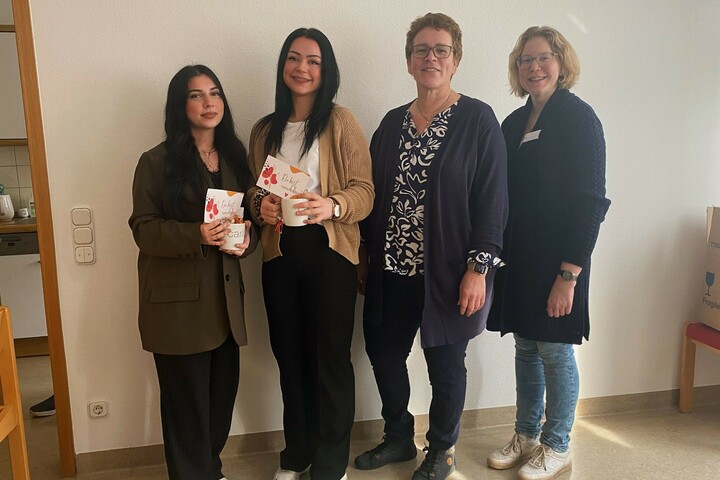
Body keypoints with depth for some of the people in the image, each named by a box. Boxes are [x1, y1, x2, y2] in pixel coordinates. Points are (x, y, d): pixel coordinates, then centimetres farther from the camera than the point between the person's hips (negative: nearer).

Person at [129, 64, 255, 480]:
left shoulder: (235, 157, 11)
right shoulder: (157, 162, -3)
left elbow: (250, 216, 15)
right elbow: (144, 228, -7)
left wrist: (247, 239, -8)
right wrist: (196, 235, -23)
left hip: (226, 294, 5)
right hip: (178, 298, -4)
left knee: (224, 390, 10)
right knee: (187, 398, 3)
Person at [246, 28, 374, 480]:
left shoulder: (341, 121, -3)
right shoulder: (265, 130, 11)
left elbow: (364, 189, -6)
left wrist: (331, 206, -25)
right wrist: (261, 206, -4)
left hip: (329, 252, -4)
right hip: (279, 254, 4)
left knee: (331, 359, 2)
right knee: (290, 356, 13)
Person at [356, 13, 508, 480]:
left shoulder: (478, 119, -5)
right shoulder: (392, 123, 9)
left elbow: (492, 197, -9)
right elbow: (374, 193, 10)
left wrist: (478, 267, -15)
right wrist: (365, 256, 8)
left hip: (447, 270, -4)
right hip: (392, 268, 5)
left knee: (445, 361, 9)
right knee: (384, 351, 12)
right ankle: (398, 437, 36)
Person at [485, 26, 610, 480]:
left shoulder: (578, 117, -8)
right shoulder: (514, 123, 11)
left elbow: (589, 201, -14)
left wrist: (569, 273, -18)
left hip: (556, 259, -6)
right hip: (518, 256, 6)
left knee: (554, 351, 4)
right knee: (525, 348, 14)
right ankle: (526, 436, 31)